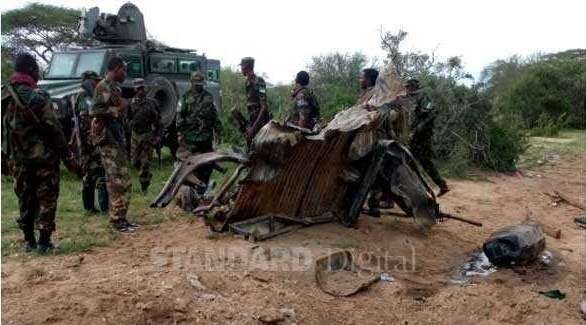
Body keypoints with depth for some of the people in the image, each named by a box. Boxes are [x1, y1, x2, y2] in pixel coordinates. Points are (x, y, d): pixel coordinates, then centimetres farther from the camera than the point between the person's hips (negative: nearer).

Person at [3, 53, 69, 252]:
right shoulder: (37, 97, -15)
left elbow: (6, 128, 11)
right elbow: (53, 128, -14)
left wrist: (11, 154, 18)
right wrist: (64, 151, -5)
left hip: (19, 158, 6)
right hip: (43, 156, -6)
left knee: (25, 199, 14)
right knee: (46, 198, 2)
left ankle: (29, 240, 19)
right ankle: (44, 241, 3)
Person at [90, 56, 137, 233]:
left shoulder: (115, 87, 17)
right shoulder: (103, 87, -11)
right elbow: (95, 111, -21)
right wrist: (117, 110, -17)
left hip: (118, 137, 10)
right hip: (108, 138, -10)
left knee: (124, 180, 11)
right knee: (116, 180, -8)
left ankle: (121, 217, 17)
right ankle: (116, 220, -2)